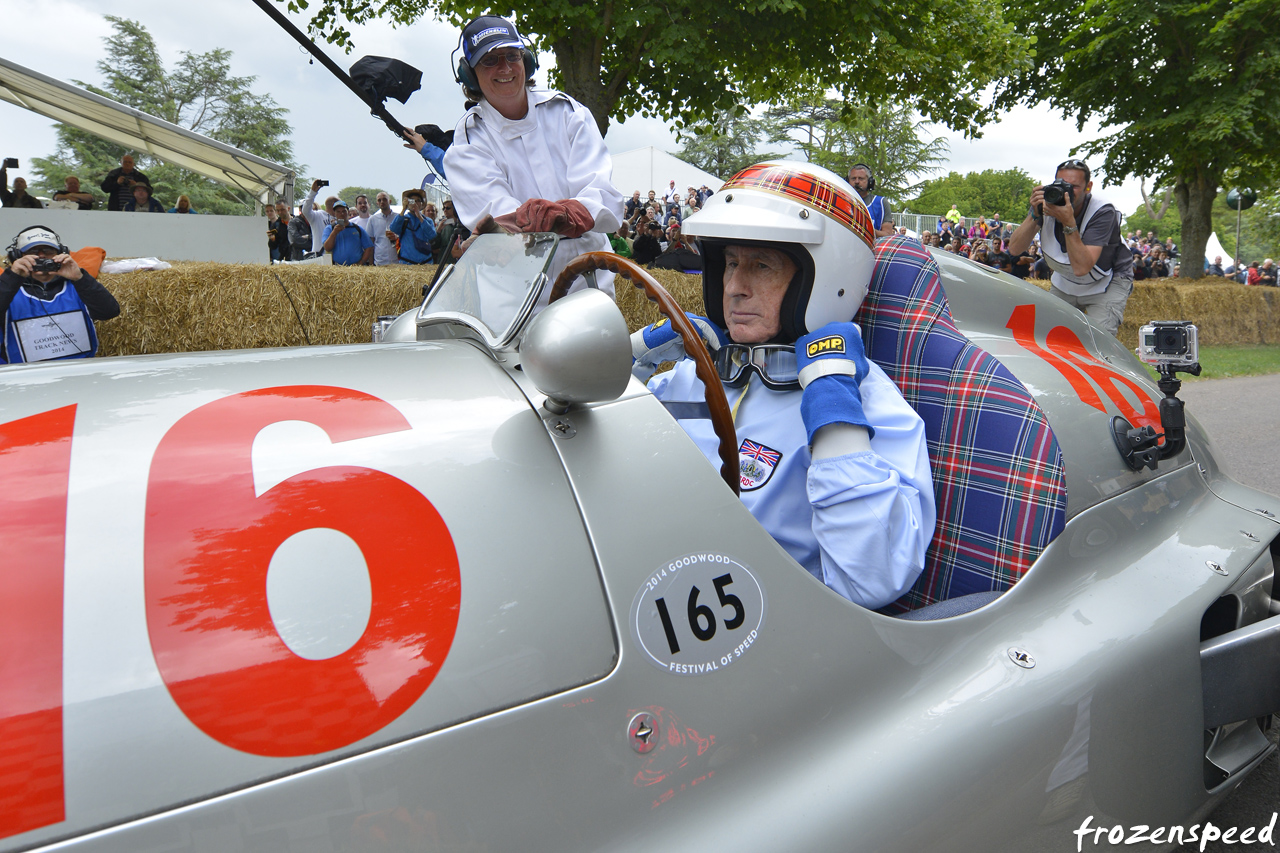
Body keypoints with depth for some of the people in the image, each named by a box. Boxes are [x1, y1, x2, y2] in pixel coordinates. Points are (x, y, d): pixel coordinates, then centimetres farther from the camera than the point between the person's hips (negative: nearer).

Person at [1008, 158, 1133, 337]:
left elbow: (1081, 268, -38)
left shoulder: (1103, 212, -27)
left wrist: (1069, 223, -43)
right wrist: (1034, 215, -35)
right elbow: (1014, 248, -22)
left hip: (1107, 283, -4)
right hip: (1063, 283, 4)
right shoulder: (1047, 201, -16)